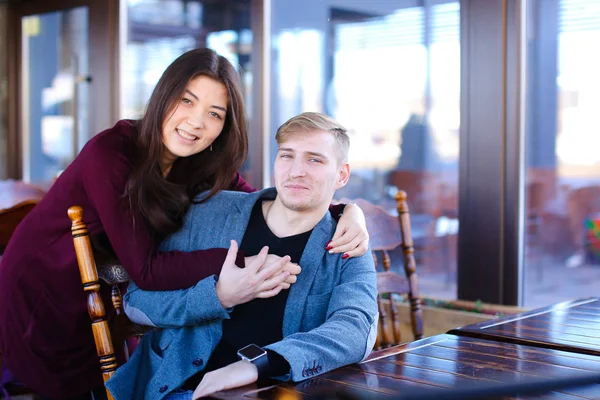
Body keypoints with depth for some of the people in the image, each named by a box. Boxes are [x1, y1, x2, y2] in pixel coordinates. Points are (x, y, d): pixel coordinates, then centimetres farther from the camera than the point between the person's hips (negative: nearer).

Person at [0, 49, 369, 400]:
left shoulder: (203, 166, -9)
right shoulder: (110, 154, -29)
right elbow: (145, 269, -31)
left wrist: (348, 210, -25)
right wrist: (242, 264, -40)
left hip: (99, 303, 6)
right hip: (38, 300, -5)